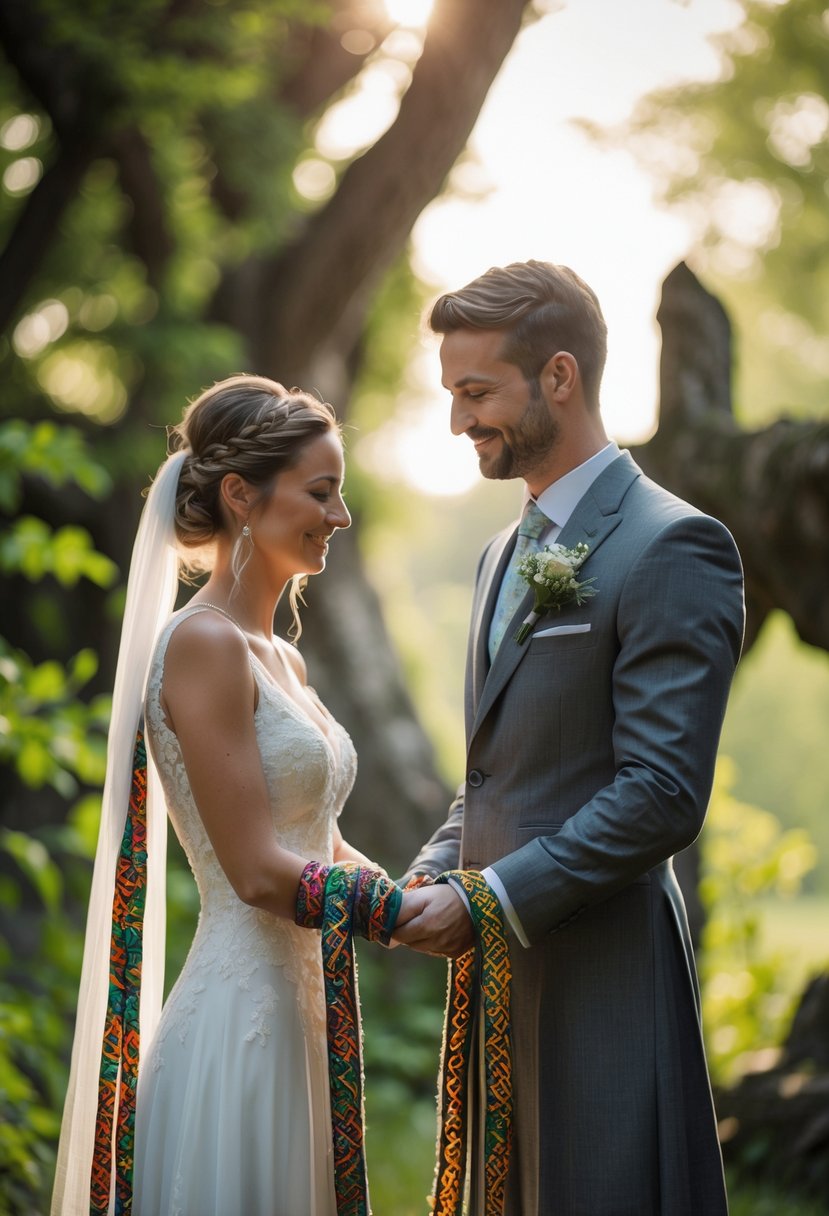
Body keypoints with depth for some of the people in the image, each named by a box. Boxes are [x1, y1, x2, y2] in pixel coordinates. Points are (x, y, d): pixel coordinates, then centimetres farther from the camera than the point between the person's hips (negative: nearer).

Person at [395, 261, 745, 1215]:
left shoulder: (671, 547, -12)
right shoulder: (505, 554, 17)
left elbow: (662, 795, -18)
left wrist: (487, 902, -17)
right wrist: (433, 875, 4)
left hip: (600, 970, -8)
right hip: (500, 968, 8)